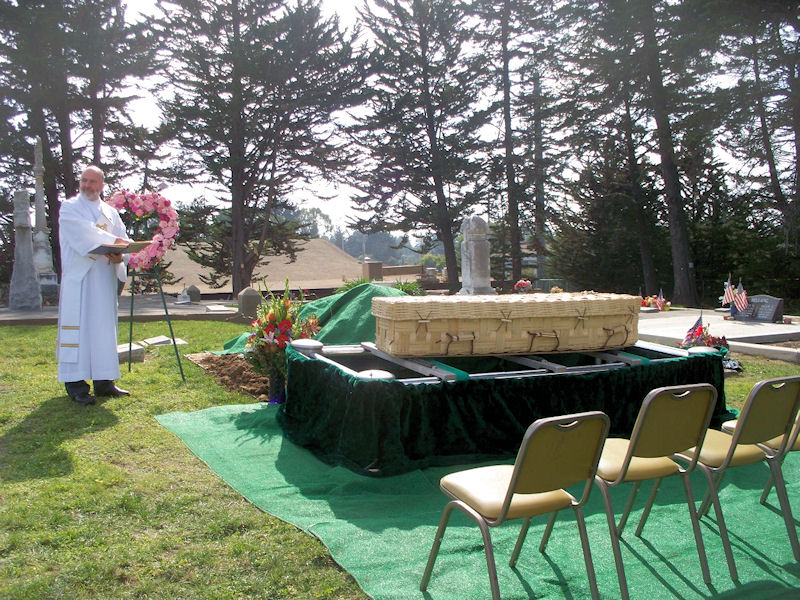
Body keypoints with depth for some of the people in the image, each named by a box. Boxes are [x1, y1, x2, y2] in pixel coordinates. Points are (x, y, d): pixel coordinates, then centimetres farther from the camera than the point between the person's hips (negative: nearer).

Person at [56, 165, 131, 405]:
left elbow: (123, 239, 8)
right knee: (78, 326, -7)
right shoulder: (69, 208, 4)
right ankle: (75, 384, -5)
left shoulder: (110, 212, 18)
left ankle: (103, 380, 9)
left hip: (105, 277, 5)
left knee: (104, 328, 5)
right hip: (79, 277, -5)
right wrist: (111, 241, -21)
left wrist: (119, 256, -13)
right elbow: (83, 232, -14)